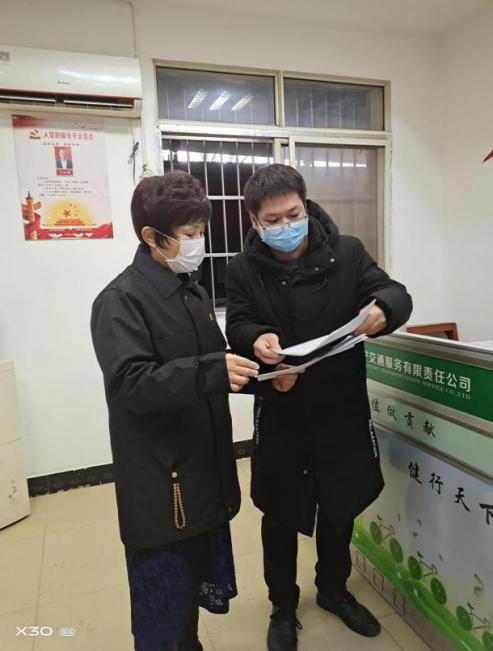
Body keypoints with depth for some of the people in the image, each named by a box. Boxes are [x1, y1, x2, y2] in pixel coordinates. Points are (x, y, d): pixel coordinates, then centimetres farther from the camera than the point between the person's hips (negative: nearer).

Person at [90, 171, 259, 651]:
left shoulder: (194, 293, 10)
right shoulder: (120, 300, -14)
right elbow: (129, 383, -25)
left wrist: (252, 371, 1)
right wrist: (211, 372, -33)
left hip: (207, 470, 7)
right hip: (159, 482, -7)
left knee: (198, 583, 21)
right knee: (163, 599, 9)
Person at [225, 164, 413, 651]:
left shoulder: (346, 252, -2)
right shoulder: (243, 269, -3)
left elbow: (395, 293, -4)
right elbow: (237, 326, -6)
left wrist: (381, 309, -29)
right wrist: (257, 340, -31)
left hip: (342, 406, 2)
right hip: (279, 411, -1)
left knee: (340, 507, 20)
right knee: (280, 516, 14)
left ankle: (333, 590, 49)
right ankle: (283, 606, 41)